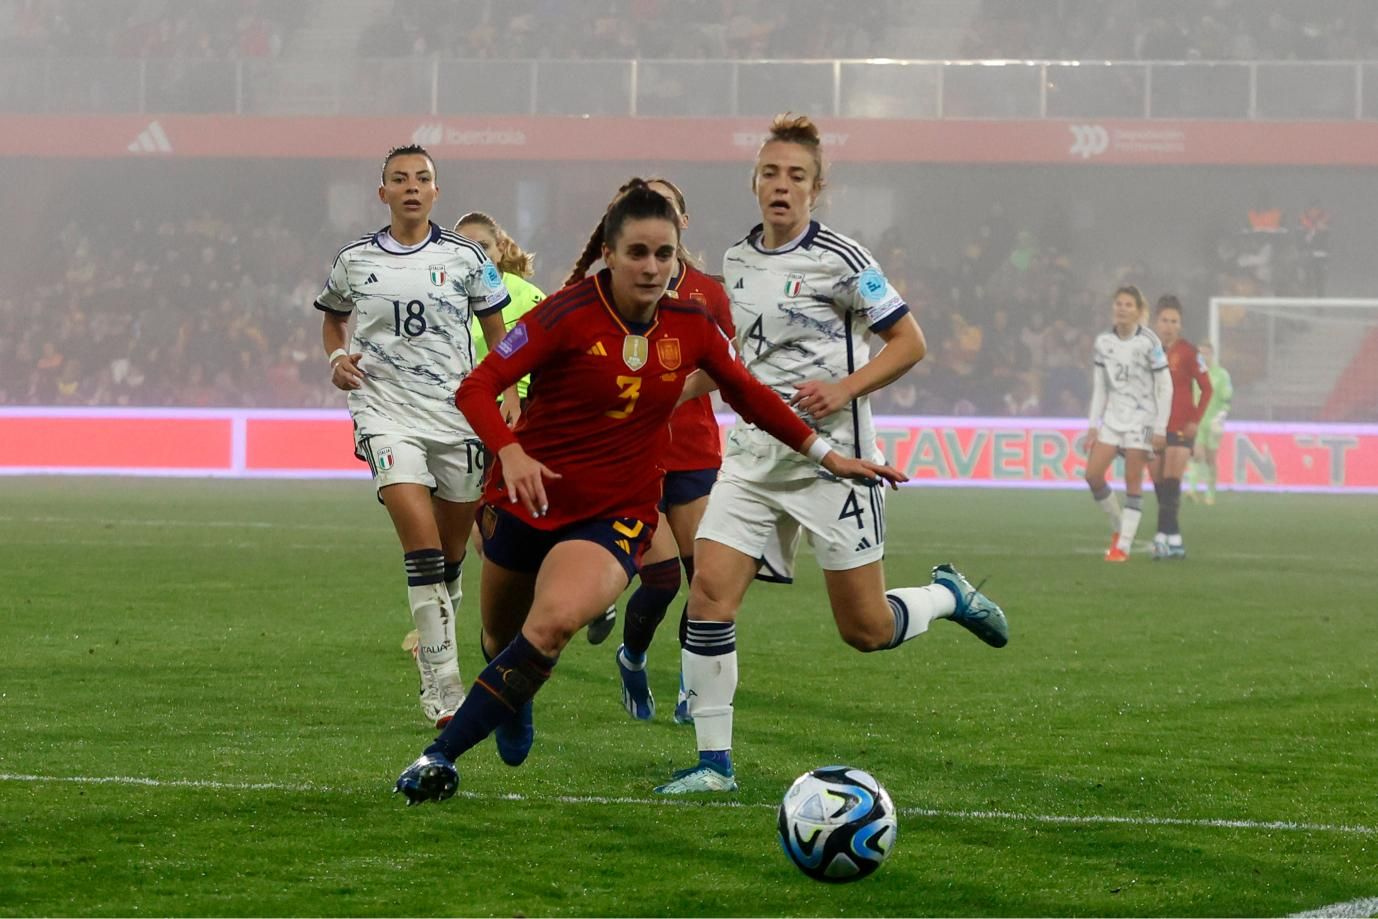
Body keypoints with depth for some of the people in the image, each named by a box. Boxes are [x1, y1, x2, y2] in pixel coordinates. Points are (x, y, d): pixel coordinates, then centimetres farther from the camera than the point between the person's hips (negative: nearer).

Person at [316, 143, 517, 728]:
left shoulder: (464, 258, 5)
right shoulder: (354, 262, 5)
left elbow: (499, 332, 14)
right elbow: (332, 318, 24)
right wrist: (337, 358, 3)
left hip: (457, 412, 2)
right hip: (386, 412, -2)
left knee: (452, 552, 8)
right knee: (423, 549, -16)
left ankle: (436, 640, 33)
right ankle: (443, 690, -16)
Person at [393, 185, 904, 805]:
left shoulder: (691, 327, -1)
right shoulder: (570, 315, -14)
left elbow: (748, 394, 16)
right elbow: (477, 388, -20)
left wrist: (826, 454, 16)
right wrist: (510, 453, -37)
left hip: (615, 517, 1)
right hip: (530, 498, -1)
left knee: (553, 623, -28)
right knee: (502, 639, 16)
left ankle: (442, 756, -23)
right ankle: (514, 708, 54)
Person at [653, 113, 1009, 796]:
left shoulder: (839, 261, -11)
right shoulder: (738, 260, 8)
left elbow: (909, 343, -7)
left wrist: (842, 388, -19)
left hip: (830, 455, -5)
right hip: (753, 453, 5)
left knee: (866, 631, 0)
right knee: (709, 589, -11)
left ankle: (948, 595, 34)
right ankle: (714, 762, -3)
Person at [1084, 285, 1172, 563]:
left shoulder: (1148, 342, -10)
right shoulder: (1103, 341, 5)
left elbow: (1165, 387, -7)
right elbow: (1100, 387, 12)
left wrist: (1160, 428, -10)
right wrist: (1093, 424, 7)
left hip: (1141, 418, -5)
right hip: (1113, 416, 5)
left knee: (1133, 481, -5)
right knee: (1093, 474, -5)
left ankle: (1123, 545, -3)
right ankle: (1118, 527, 15)